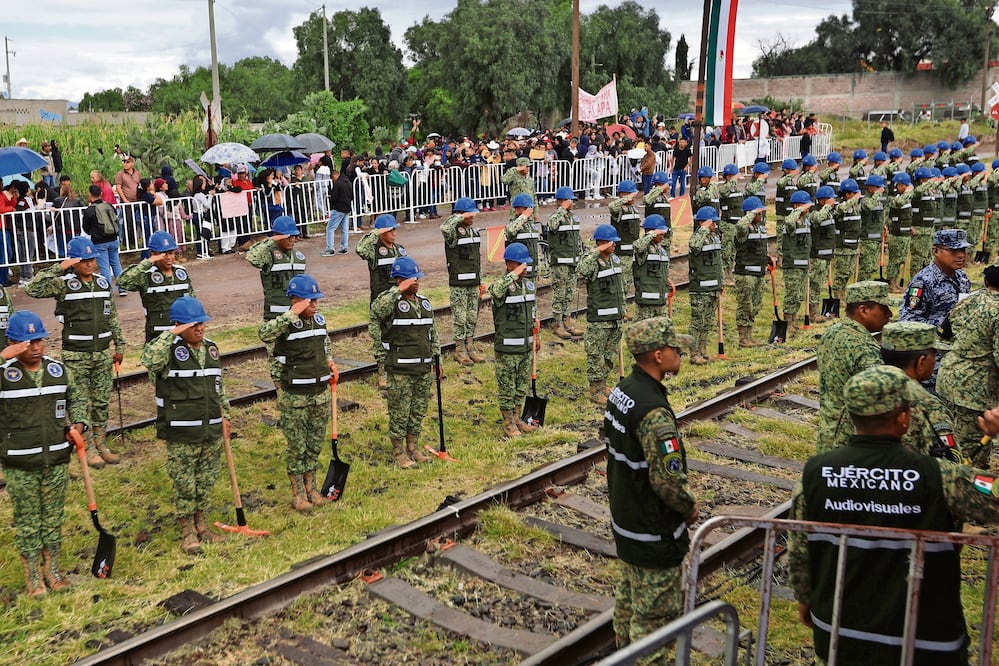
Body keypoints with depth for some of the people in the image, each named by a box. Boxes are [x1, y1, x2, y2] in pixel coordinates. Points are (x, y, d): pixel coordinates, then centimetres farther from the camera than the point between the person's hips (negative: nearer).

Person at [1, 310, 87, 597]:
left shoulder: (59, 370, 1)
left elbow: (76, 400, 14)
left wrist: (79, 424, -3)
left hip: (57, 458, 3)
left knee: (54, 516, 15)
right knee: (27, 520, 9)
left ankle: (52, 568, 31)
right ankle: (32, 576, 24)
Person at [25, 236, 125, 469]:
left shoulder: (103, 282, 6)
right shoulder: (63, 284, -8)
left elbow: (113, 317, 13)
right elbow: (32, 290, -25)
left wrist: (119, 345, 13)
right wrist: (58, 269, -25)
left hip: (103, 353, 4)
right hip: (76, 356, -4)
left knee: (102, 402, 12)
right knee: (81, 404, 3)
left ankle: (100, 443, 25)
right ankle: (88, 448, 14)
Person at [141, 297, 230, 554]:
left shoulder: (211, 348, 9)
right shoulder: (169, 350, -12)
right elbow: (150, 360, -36)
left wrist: (224, 414, 17)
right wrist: (171, 334, -30)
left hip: (211, 430, 6)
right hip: (181, 435, -6)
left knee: (207, 480, 15)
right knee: (184, 483, 5)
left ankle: (200, 523, 32)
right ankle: (187, 531, 19)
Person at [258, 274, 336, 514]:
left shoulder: (319, 319, 5)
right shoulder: (286, 323, -16)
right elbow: (264, 334, -40)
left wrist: (329, 360, 8)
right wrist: (293, 314, -36)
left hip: (320, 394, 6)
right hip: (295, 397, -6)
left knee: (315, 444, 16)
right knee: (297, 446, 5)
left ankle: (311, 486, 31)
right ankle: (298, 493, 18)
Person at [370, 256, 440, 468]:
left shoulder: (424, 302, 11)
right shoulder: (391, 300, -10)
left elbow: (433, 333, 19)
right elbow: (376, 311, -36)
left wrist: (436, 360, 18)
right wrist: (398, 290, -34)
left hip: (424, 368, 6)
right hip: (400, 371, -6)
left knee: (419, 411, 14)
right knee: (399, 412, 3)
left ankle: (413, 448, 28)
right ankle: (398, 451, 16)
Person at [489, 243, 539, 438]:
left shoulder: (529, 285, 8)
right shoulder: (501, 285, -14)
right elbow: (496, 291, -42)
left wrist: (535, 335, 20)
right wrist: (515, 274, -36)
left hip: (526, 346, 7)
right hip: (507, 348, -7)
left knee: (522, 385, 17)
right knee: (506, 387, 4)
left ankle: (517, 418, 31)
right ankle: (508, 423, 17)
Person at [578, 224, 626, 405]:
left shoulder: (615, 259, 10)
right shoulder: (592, 261, -14)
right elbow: (582, 270, -39)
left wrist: (622, 308, 21)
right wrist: (597, 251, -34)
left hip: (616, 317, 8)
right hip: (598, 319, -8)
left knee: (611, 354, 16)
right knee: (596, 355, 0)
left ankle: (602, 385, 30)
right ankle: (595, 391, 9)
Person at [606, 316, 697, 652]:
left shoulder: (621, 391, 0)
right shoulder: (653, 412, -30)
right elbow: (669, 481, -29)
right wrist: (690, 508, -8)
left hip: (624, 520, 10)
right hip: (654, 534, -10)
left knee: (628, 597, 25)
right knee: (656, 612, 5)